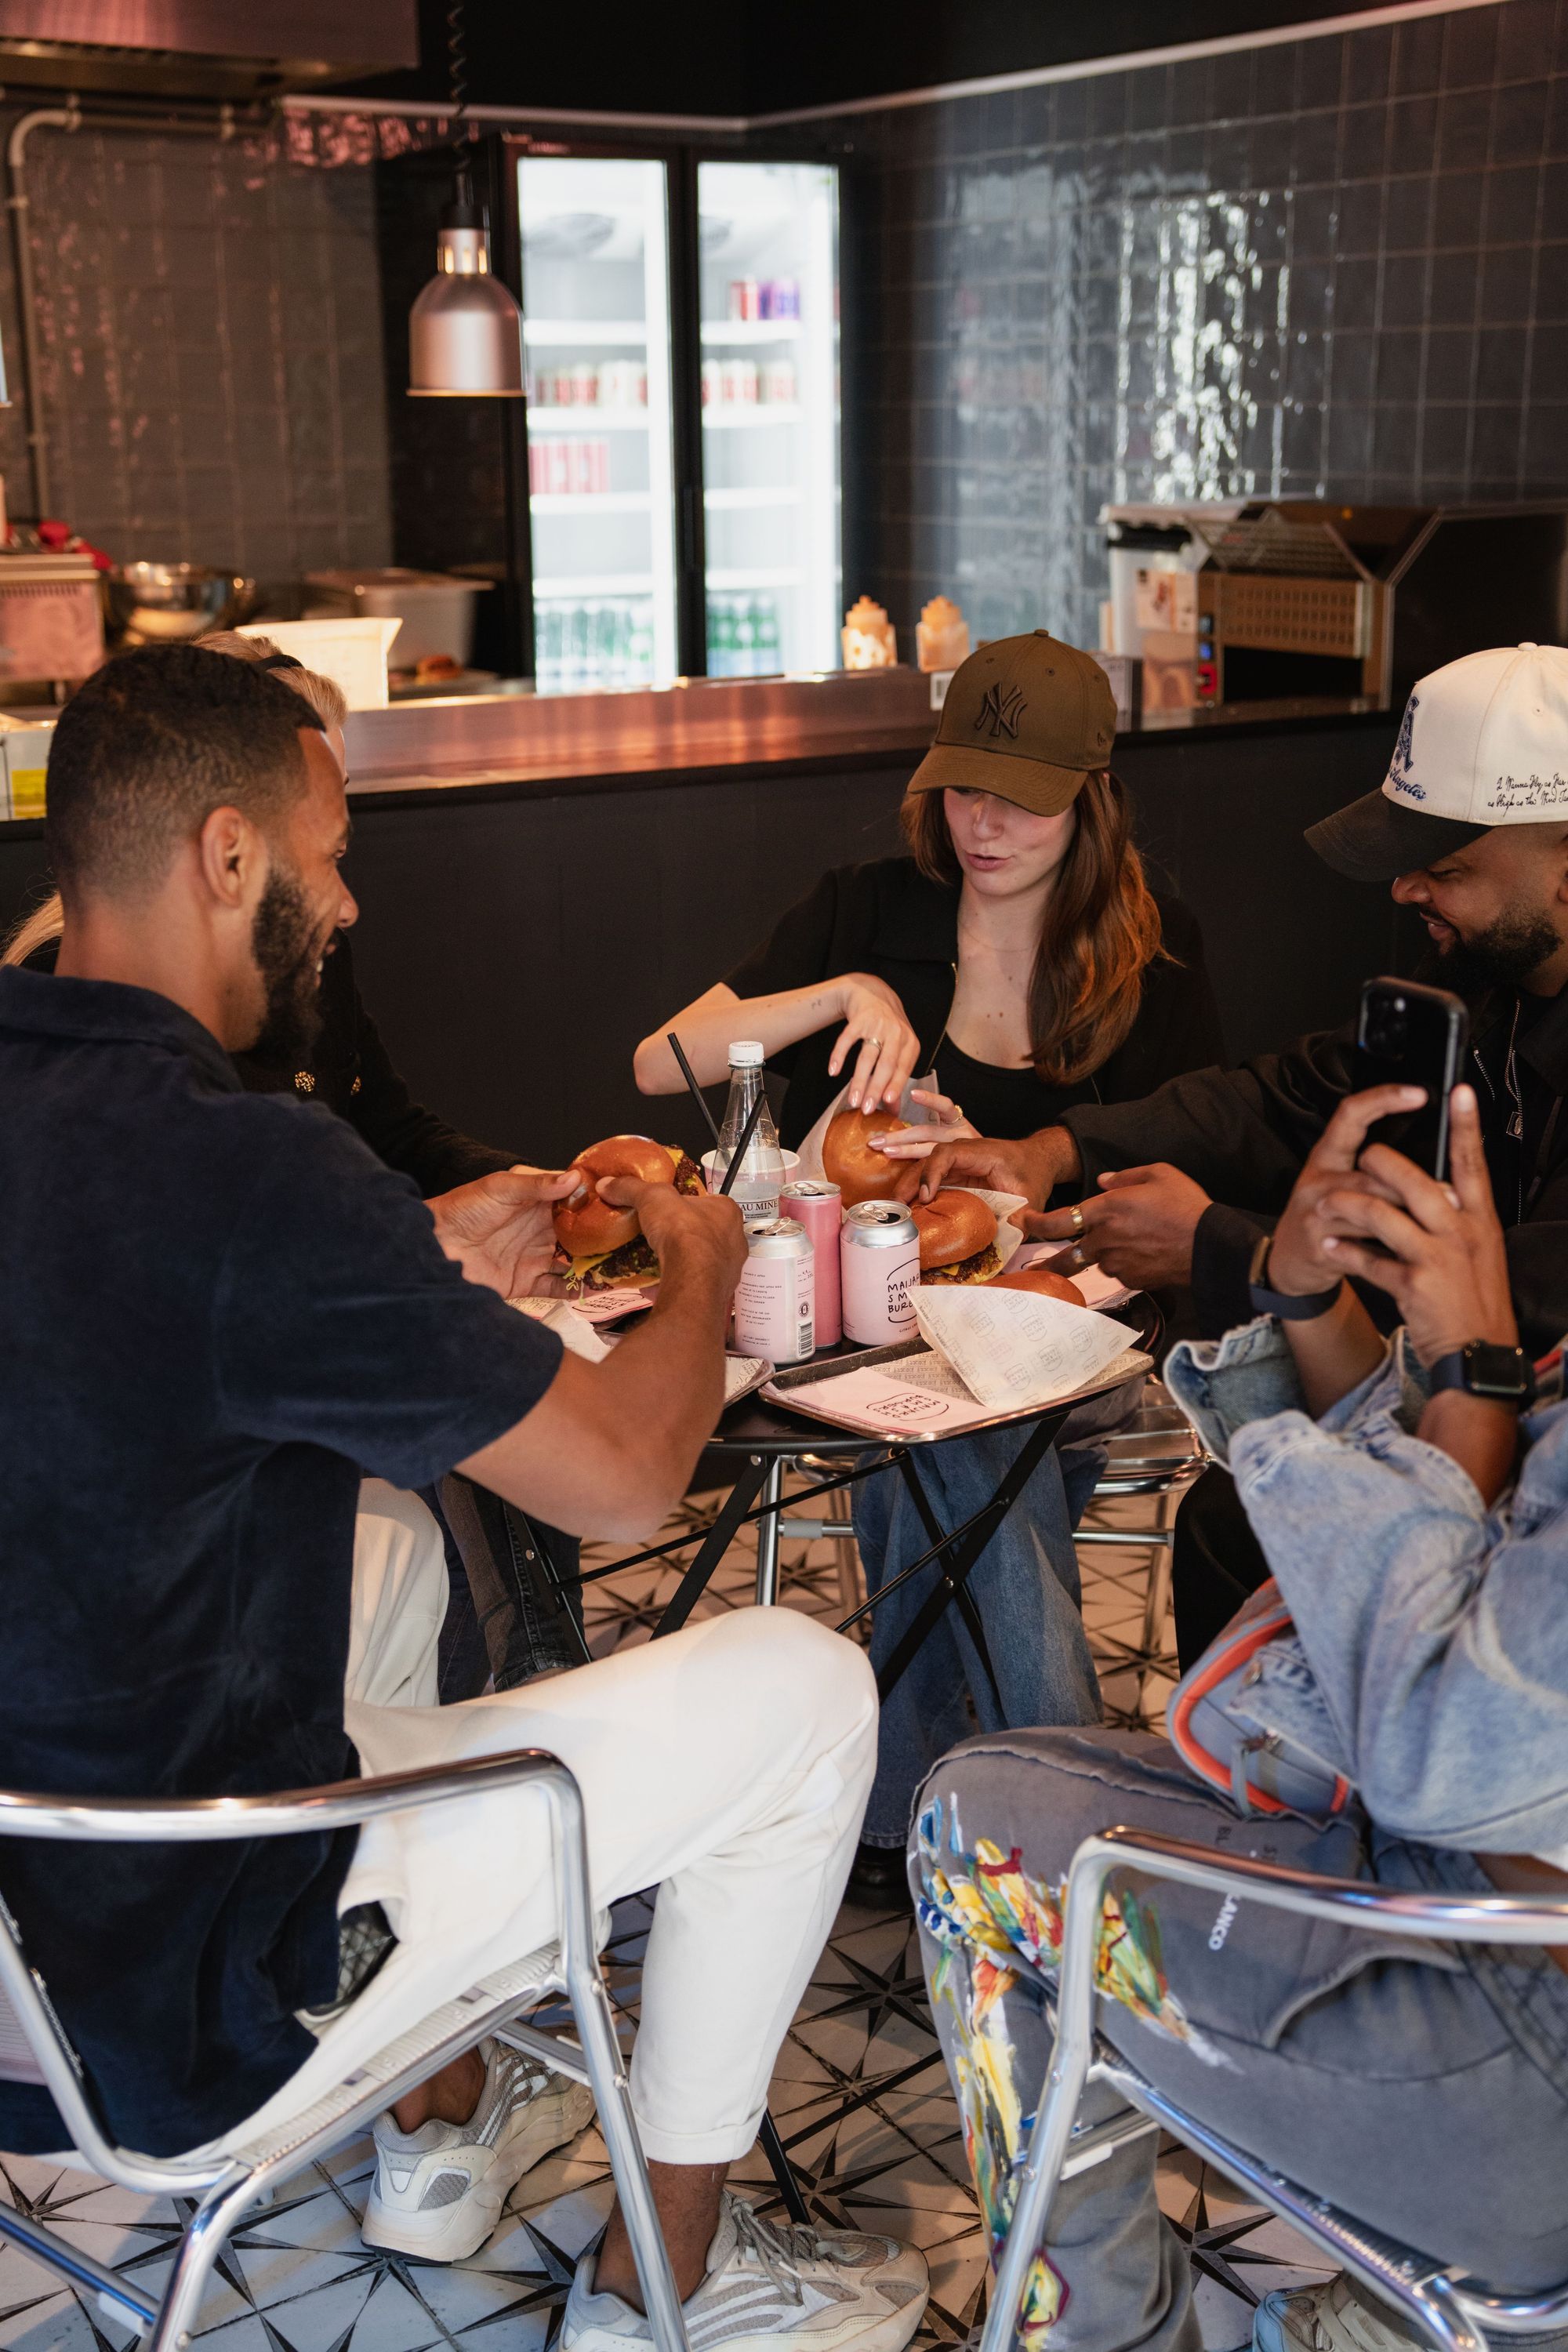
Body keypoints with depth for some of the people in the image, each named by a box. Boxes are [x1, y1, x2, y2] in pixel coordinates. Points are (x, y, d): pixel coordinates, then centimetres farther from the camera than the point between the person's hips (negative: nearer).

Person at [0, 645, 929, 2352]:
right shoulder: (245, 1173, -27)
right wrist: (700, 1263, 3)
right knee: (803, 1690, 2)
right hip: (174, 2019, -8)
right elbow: (622, 1478, -16)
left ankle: (441, 2125, 39)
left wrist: (417, 1280, 14)